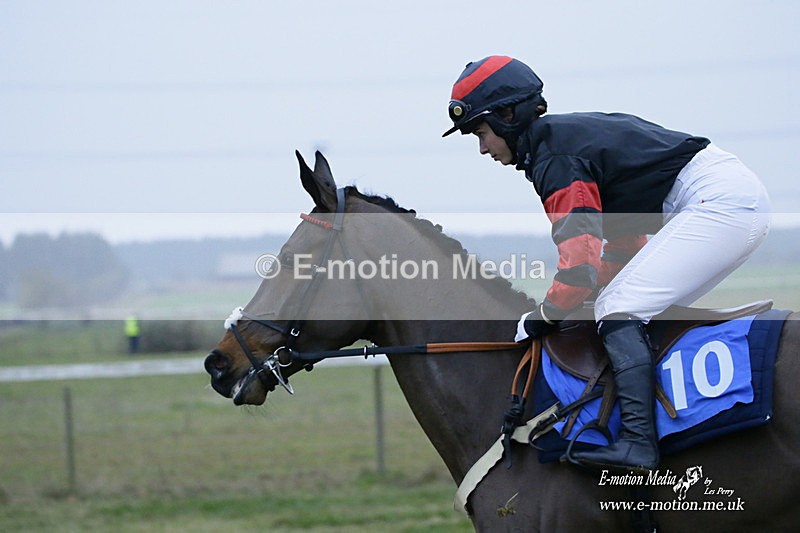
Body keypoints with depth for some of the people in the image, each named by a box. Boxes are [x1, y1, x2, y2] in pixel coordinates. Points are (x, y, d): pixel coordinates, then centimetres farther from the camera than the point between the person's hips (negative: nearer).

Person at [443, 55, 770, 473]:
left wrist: (542, 318, -2)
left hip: (717, 200, -11)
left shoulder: (553, 159, -11)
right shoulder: (573, 133, 21)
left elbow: (580, 262, -17)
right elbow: (625, 240, 27)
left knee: (619, 310, -15)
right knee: (640, 313, 14)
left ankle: (637, 439, -27)